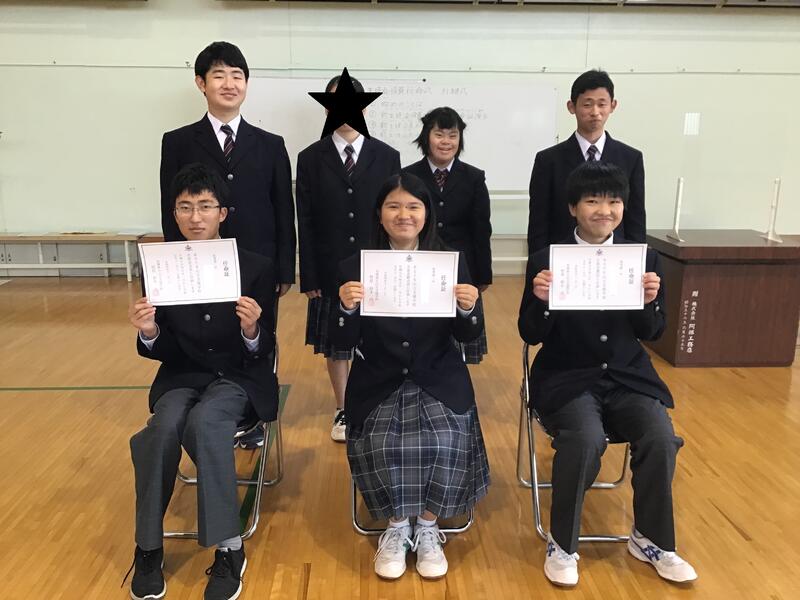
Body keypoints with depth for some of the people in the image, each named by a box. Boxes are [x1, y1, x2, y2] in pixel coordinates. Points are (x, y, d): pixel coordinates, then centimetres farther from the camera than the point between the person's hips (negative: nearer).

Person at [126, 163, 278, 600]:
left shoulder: (256, 267, -7)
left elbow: (264, 352, -7)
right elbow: (165, 351, 1)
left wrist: (252, 331, -29)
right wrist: (149, 333, -21)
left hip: (239, 377, -2)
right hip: (183, 375, 2)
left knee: (204, 421, -33)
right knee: (164, 427, -30)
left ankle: (229, 549, -20)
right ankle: (148, 548, -10)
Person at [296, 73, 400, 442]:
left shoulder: (386, 156, 2)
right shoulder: (311, 158, 2)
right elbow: (305, 223, 0)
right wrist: (309, 276, -5)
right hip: (331, 270, 1)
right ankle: (343, 411, 26)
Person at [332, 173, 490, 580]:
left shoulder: (452, 263, 1)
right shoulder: (355, 267, -2)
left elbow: (469, 336, 0)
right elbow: (342, 343, -5)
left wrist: (468, 308, -23)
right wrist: (346, 307, -25)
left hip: (438, 381, 1)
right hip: (378, 383, 0)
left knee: (444, 441, -25)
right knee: (381, 445, -26)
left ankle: (428, 528, 3)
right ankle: (395, 527, 4)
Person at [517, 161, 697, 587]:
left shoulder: (642, 257, 4)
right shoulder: (545, 261, -5)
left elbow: (651, 334, 6)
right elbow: (531, 335, -4)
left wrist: (648, 302, -15)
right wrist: (542, 301, -24)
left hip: (627, 376, 3)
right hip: (567, 378, -3)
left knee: (661, 439, -21)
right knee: (585, 440, -29)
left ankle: (650, 539, 7)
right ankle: (562, 544, -5)